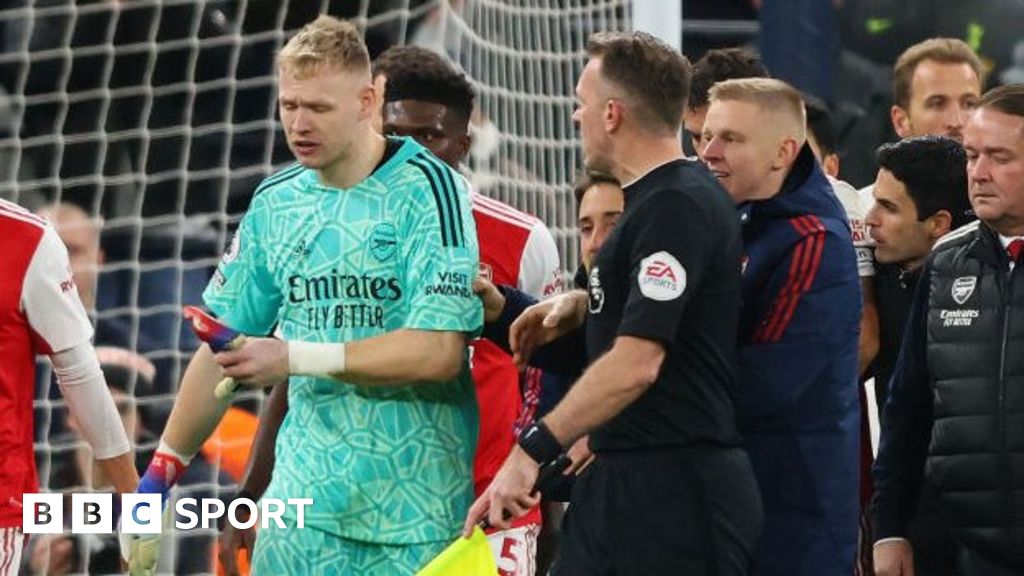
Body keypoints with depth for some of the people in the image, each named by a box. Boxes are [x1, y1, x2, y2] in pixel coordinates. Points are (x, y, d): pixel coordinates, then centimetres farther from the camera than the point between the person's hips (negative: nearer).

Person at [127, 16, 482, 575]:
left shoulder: (427, 188, -8)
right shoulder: (275, 203, 9)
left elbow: (440, 350, -17)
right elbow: (224, 346, 16)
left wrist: (296, 357, -18)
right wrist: (162, 469, 14)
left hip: (417, 510, -4)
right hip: (305, 504, 4)